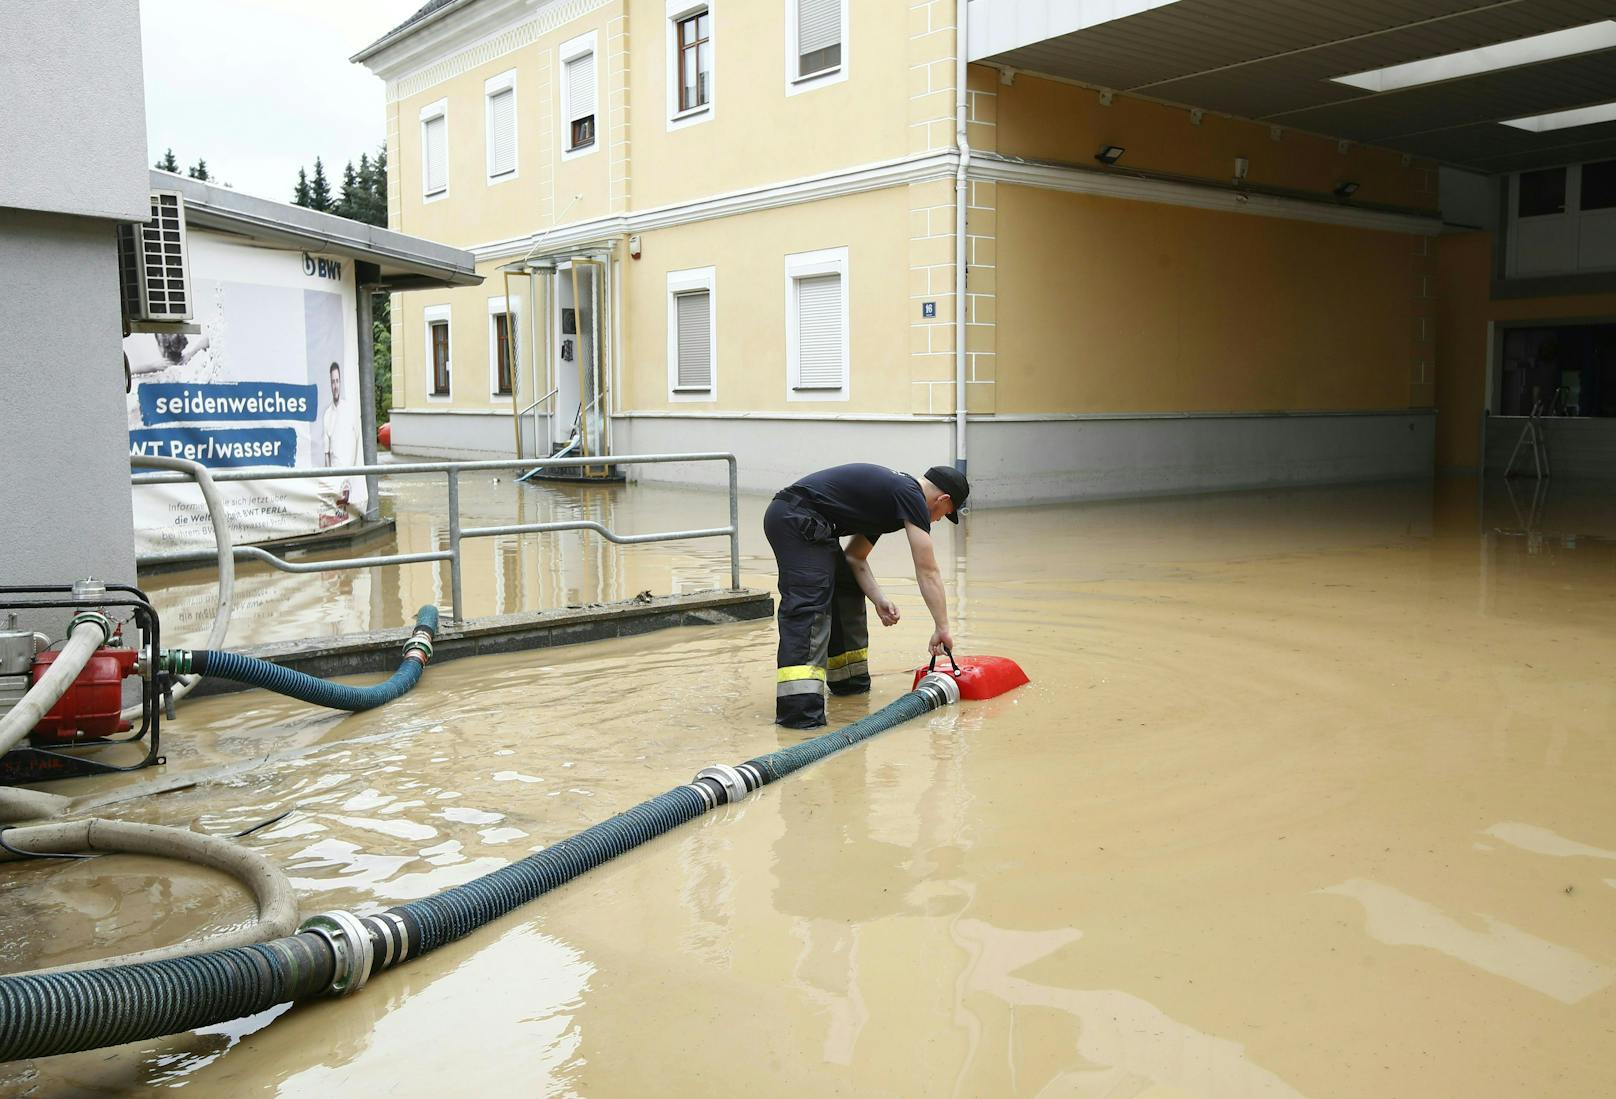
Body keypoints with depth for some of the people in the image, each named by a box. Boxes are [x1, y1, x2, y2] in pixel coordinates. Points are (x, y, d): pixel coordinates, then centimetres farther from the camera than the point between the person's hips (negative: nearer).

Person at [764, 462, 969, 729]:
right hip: (797, 519, -11)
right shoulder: (912, 497, -4)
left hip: (787, 515, 11)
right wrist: (942, 628, -3)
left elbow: (854, 556, 22)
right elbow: (928, 572, -7)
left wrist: (879, 599, 9)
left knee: (847, 593, 20)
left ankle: (848, 678, 29)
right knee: (809, 606, -21)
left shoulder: (893, 492, 23)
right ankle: (798, 707, -32)